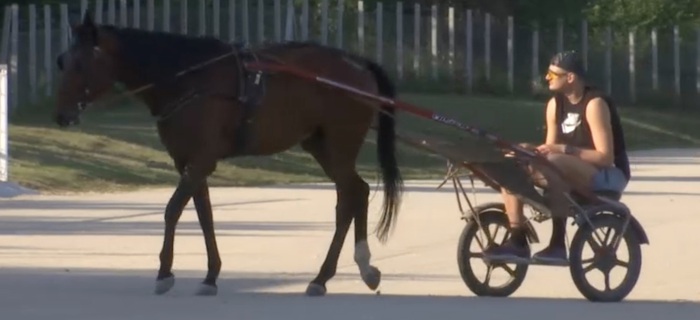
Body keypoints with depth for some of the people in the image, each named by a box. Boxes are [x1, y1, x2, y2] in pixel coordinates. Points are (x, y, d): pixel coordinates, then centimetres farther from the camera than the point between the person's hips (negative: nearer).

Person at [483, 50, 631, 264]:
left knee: (554, 164, -38)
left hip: (609, 175, -8)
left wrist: (564, 150, -31)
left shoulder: (594, 104, -17)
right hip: (575, 173, 8)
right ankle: (517, 240, -17)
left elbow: (605, 157, -22)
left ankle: (558, 244, -35)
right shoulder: (556, 104, 6)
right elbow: (551, 149, 8)